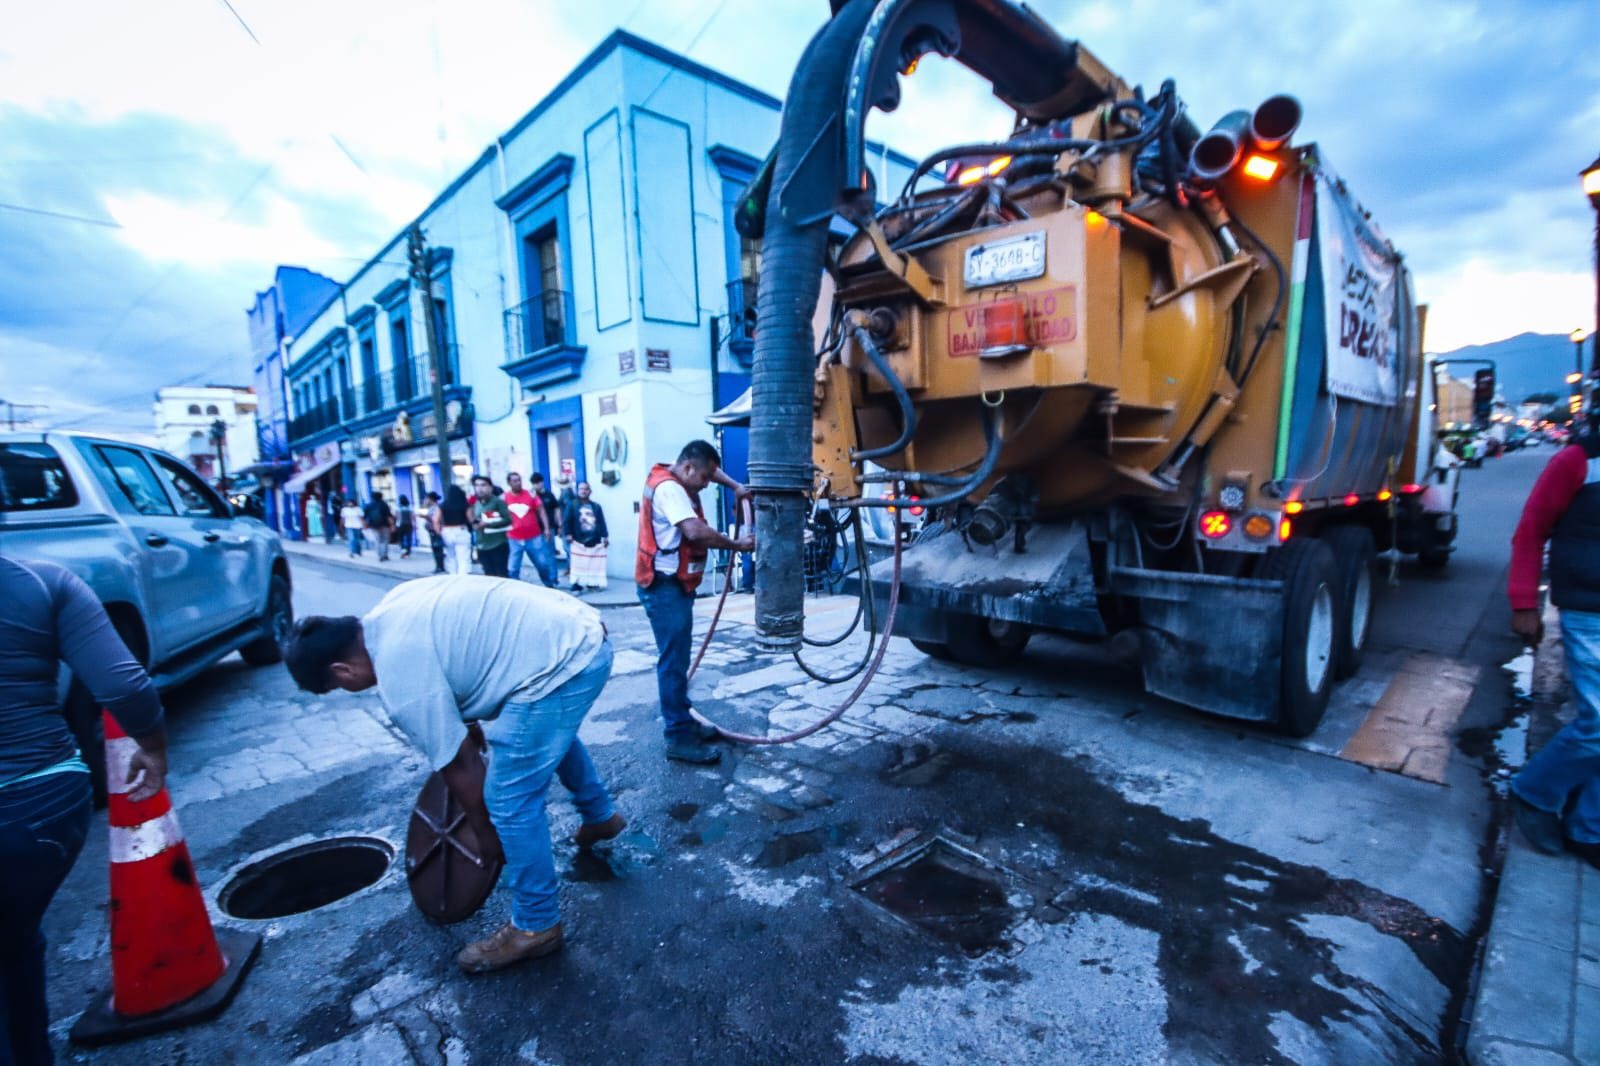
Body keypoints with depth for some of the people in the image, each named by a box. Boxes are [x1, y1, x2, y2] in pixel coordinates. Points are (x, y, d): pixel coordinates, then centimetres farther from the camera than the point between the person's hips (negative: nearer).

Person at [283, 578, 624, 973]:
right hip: (582, 629, 10)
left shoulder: (401, 679, -11)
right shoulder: (391, 607, 11)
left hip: (560, 663, -10)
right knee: (554, 734, 36)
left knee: (510, 800, 2)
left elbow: (458, 765, -3)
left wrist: (486, 833, 12)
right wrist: (473, 726, 29)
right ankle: (601, 816, 56)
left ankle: (536, 926, 21)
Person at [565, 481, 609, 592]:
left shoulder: (596, 506, 13)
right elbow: (566, 521, -1)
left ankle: (592, 583, 17)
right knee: (578, 564, -8)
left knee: (594, 565, 6)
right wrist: (568, 534, -11)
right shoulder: (572, 505, 4)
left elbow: (602, 522, 11)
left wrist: (605, 536, 5)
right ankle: (576, 585, -4)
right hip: (578, 541, -3)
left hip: (595, 541, 3)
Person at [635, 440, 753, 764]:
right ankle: (679, 739, -1)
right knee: (673, 661, -7)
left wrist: (736, 487, 7)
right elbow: (696, 531, -33)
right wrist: (736, 544, -22)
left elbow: (710, 468, 25)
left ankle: (683, 722, 26)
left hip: (675, 584, 11)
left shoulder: (675, 480, 11)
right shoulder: (669, 488, -20)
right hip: (665, 586, -11)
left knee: (678, 658, 16)